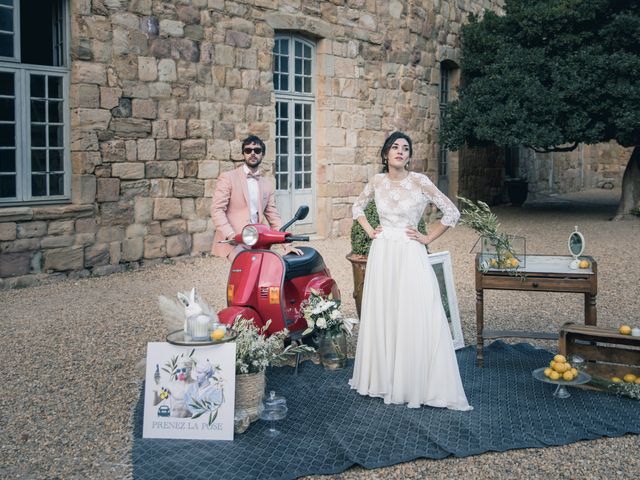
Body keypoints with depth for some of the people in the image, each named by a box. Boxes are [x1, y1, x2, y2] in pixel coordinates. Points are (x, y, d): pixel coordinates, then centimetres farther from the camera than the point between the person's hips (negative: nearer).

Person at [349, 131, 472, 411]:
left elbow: (452, 213, -5)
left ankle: (417, 385, 5)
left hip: (410, 255, -3)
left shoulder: (419, 181, -6)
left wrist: (428, 238, -4)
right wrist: (369, 231, 10)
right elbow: (357, 207, 23)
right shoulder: (377, 182, 5)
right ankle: (382, 379, 22)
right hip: (382, 255, 4)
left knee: (415, 320, -6)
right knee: (381, 317, 8)